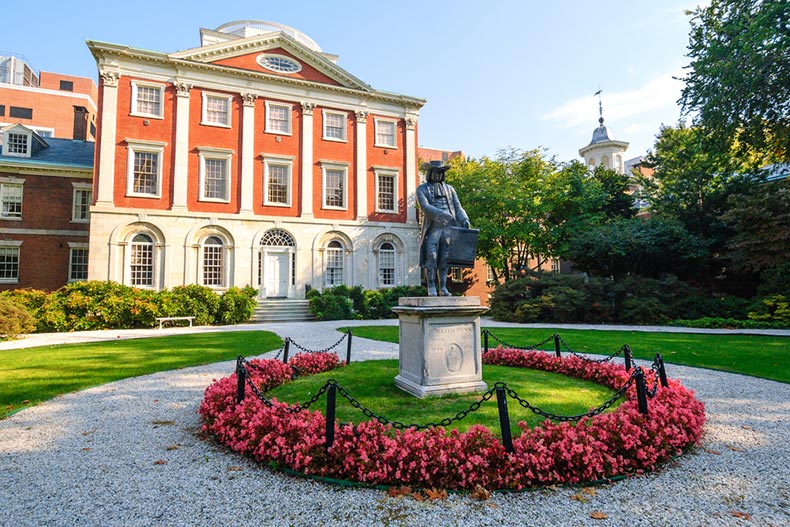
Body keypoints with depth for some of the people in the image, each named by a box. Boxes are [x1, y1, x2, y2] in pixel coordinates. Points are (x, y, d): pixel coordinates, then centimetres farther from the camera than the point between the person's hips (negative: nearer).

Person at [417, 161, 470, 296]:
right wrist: (442, 214, -25)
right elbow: (425, 207, -12)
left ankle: (443, 288, 7)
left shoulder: (449, 189, 19)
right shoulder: (422, 189, 6)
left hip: (448, 228, 3)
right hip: (432, 228, -3)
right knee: (431, 258, -8)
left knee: (444, 259, 2)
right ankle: (431, 288, -2)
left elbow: (458, 207, 12)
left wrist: (464, 220, -8)